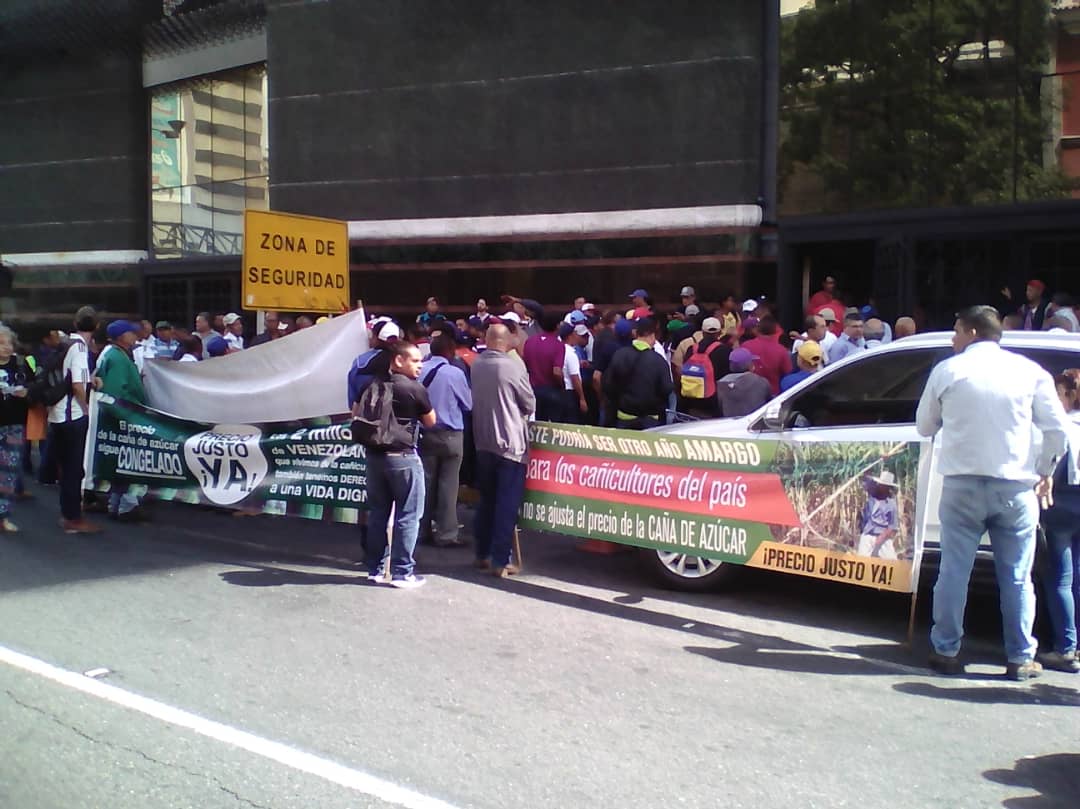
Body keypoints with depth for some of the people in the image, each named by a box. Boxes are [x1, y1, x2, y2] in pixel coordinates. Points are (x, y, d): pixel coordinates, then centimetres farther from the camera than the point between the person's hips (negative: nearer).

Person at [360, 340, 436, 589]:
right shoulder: (415, 389, -12)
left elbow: (356, 415, 14)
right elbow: (430, 422, 0)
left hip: (374, 455, 6)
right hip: (403, 457, -6)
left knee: (377, 513, 14)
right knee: (407, 515, 2)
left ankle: (375, 568, 21)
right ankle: (402, 572, 3)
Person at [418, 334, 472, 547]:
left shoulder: (419, 371, -4)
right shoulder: (455, 373, -12)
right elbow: (468, 404, -2)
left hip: (425, 433, 4)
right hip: (450, 434, -4)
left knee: (426, 482, 12)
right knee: (448, 485, 2)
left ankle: (424, 530, 20)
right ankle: (445, 534, 4)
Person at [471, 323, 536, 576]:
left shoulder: (476, 365, 1)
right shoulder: (513, 367, -14)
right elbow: (530, 404, -4)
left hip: (483, 441, 6)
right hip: (511, 442, -6)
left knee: (486, 500, 16)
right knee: (507, 504, 0)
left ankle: (482, 554, 23)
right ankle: (500, 561, 0)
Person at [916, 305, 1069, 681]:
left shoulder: (947, 370, 3)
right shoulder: (1029, 370, 3)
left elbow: (925, 426, 10)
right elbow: (1057, 427, 1)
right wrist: (1045, 471, 14)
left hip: (962, 484, 0)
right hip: (1016, 487, 1)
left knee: (954, 571, 7)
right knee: (1017, 578, 9)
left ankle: (946, 652, 12)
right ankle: (1021, 659, 15)